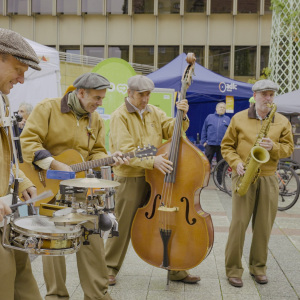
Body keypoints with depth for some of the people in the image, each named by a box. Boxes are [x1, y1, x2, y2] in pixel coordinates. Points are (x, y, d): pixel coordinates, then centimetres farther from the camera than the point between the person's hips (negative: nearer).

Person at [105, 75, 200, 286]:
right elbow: (125, 150, -18)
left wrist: (182, 116, -15)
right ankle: (111, 268, 23)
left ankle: (176, 269, 20)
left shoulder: (154, 112, 11)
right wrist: (152, 160, -30)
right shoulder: (120, 116, -7)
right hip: (130, 179, -5)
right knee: (123, 225, 4)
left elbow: (171, 130, 3)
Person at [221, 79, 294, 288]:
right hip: (243, 176, -2)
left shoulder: (282, 122, 10)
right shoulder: (239, 119, 5)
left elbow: (288, 148, 8)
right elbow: (227, 145, 7)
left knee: (264, 225, 6)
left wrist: (274, 147, -12)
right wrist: (236, 162, -10)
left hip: (268, 178, 2)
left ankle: (258, 267, 22)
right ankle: (233, 269, 6)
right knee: (239, 222, -5)